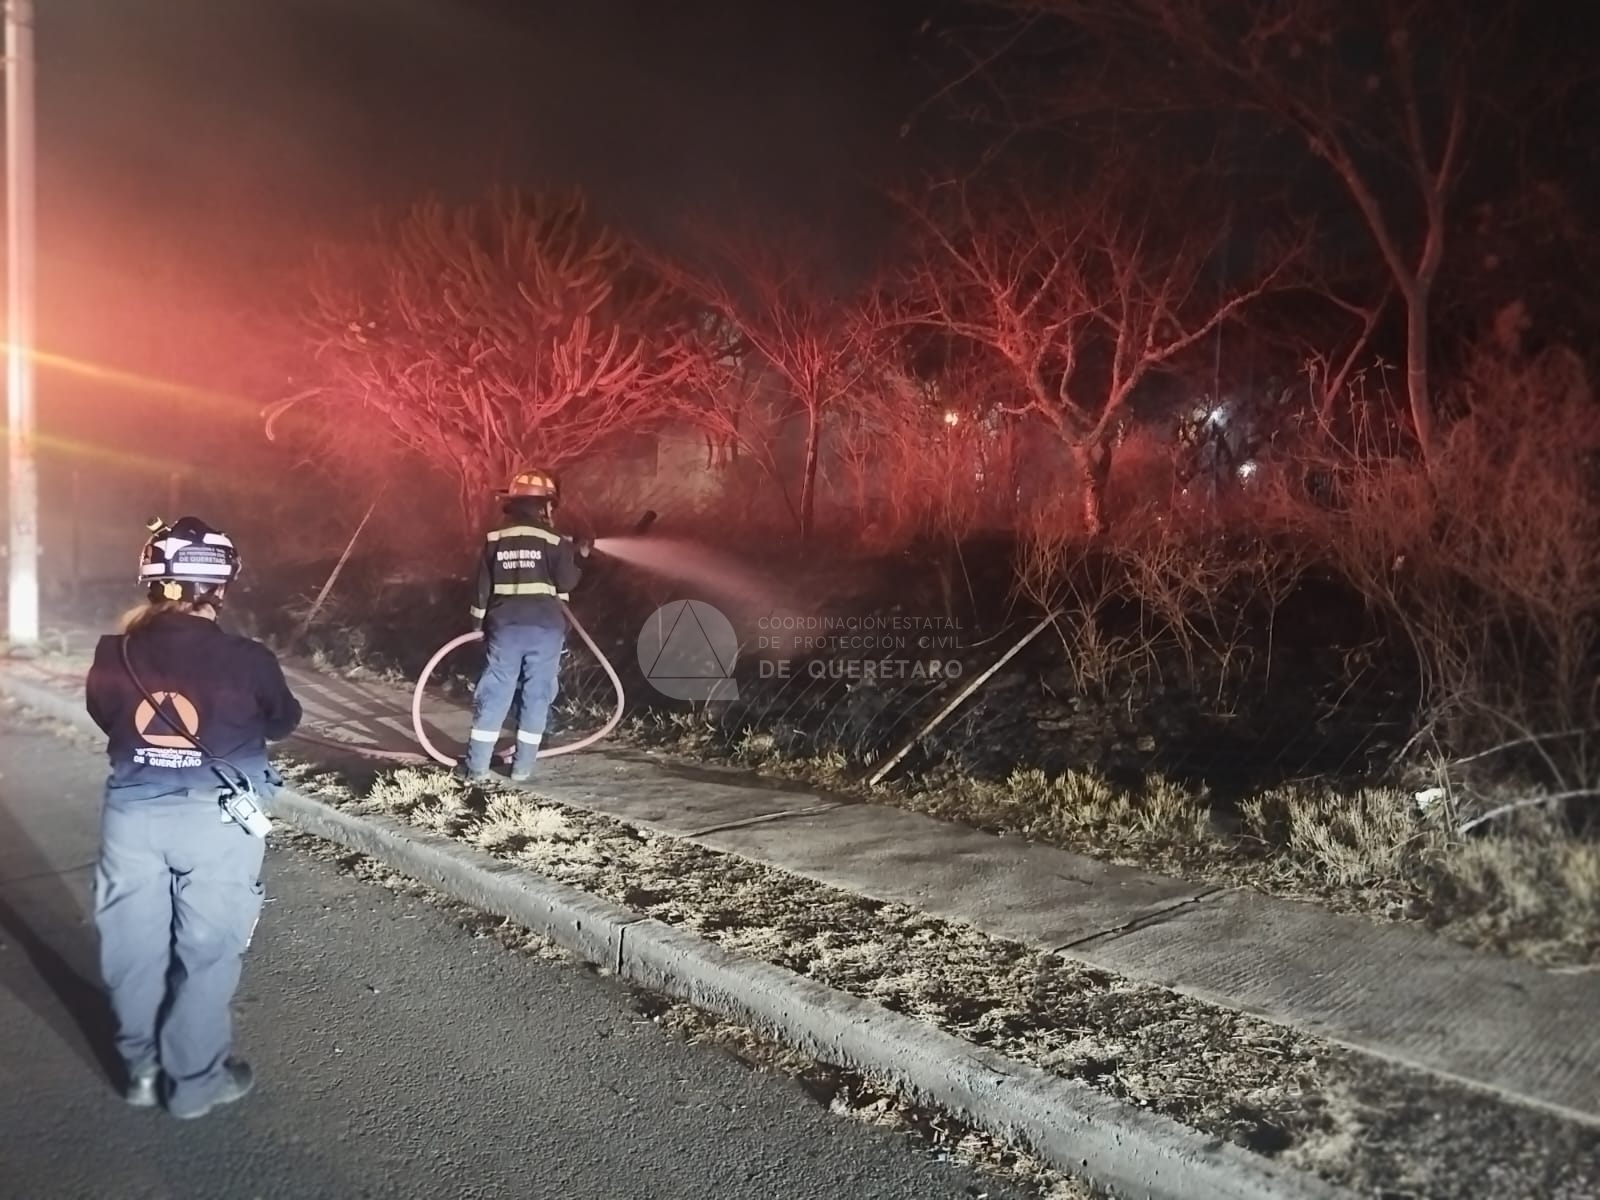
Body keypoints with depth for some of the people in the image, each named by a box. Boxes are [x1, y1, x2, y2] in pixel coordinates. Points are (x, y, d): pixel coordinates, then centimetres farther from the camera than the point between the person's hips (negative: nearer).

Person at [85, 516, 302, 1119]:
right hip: (216, 820, -3)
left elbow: (103, 714, 12)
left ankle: (142, 1068, 33)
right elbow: (284, 722, 3)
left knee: (134, 946, 18)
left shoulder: (115, 655, -8)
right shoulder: (246, 660, -15)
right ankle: (195, 1079, 23)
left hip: (132, 814, 3)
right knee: (208, 949, 11)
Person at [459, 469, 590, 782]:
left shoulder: (494, 539, 6)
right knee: (536, 696, 6)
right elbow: (566, 582, -6)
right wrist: (579, 558, 9)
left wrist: (479, 624, 16)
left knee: (494, 695, 7)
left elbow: (483, 587, 8)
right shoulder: (554, 541, -3)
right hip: (545, 628, -2)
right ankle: (522, 767, 8)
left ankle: (477, 765, 8)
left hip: (504, 626, 2)